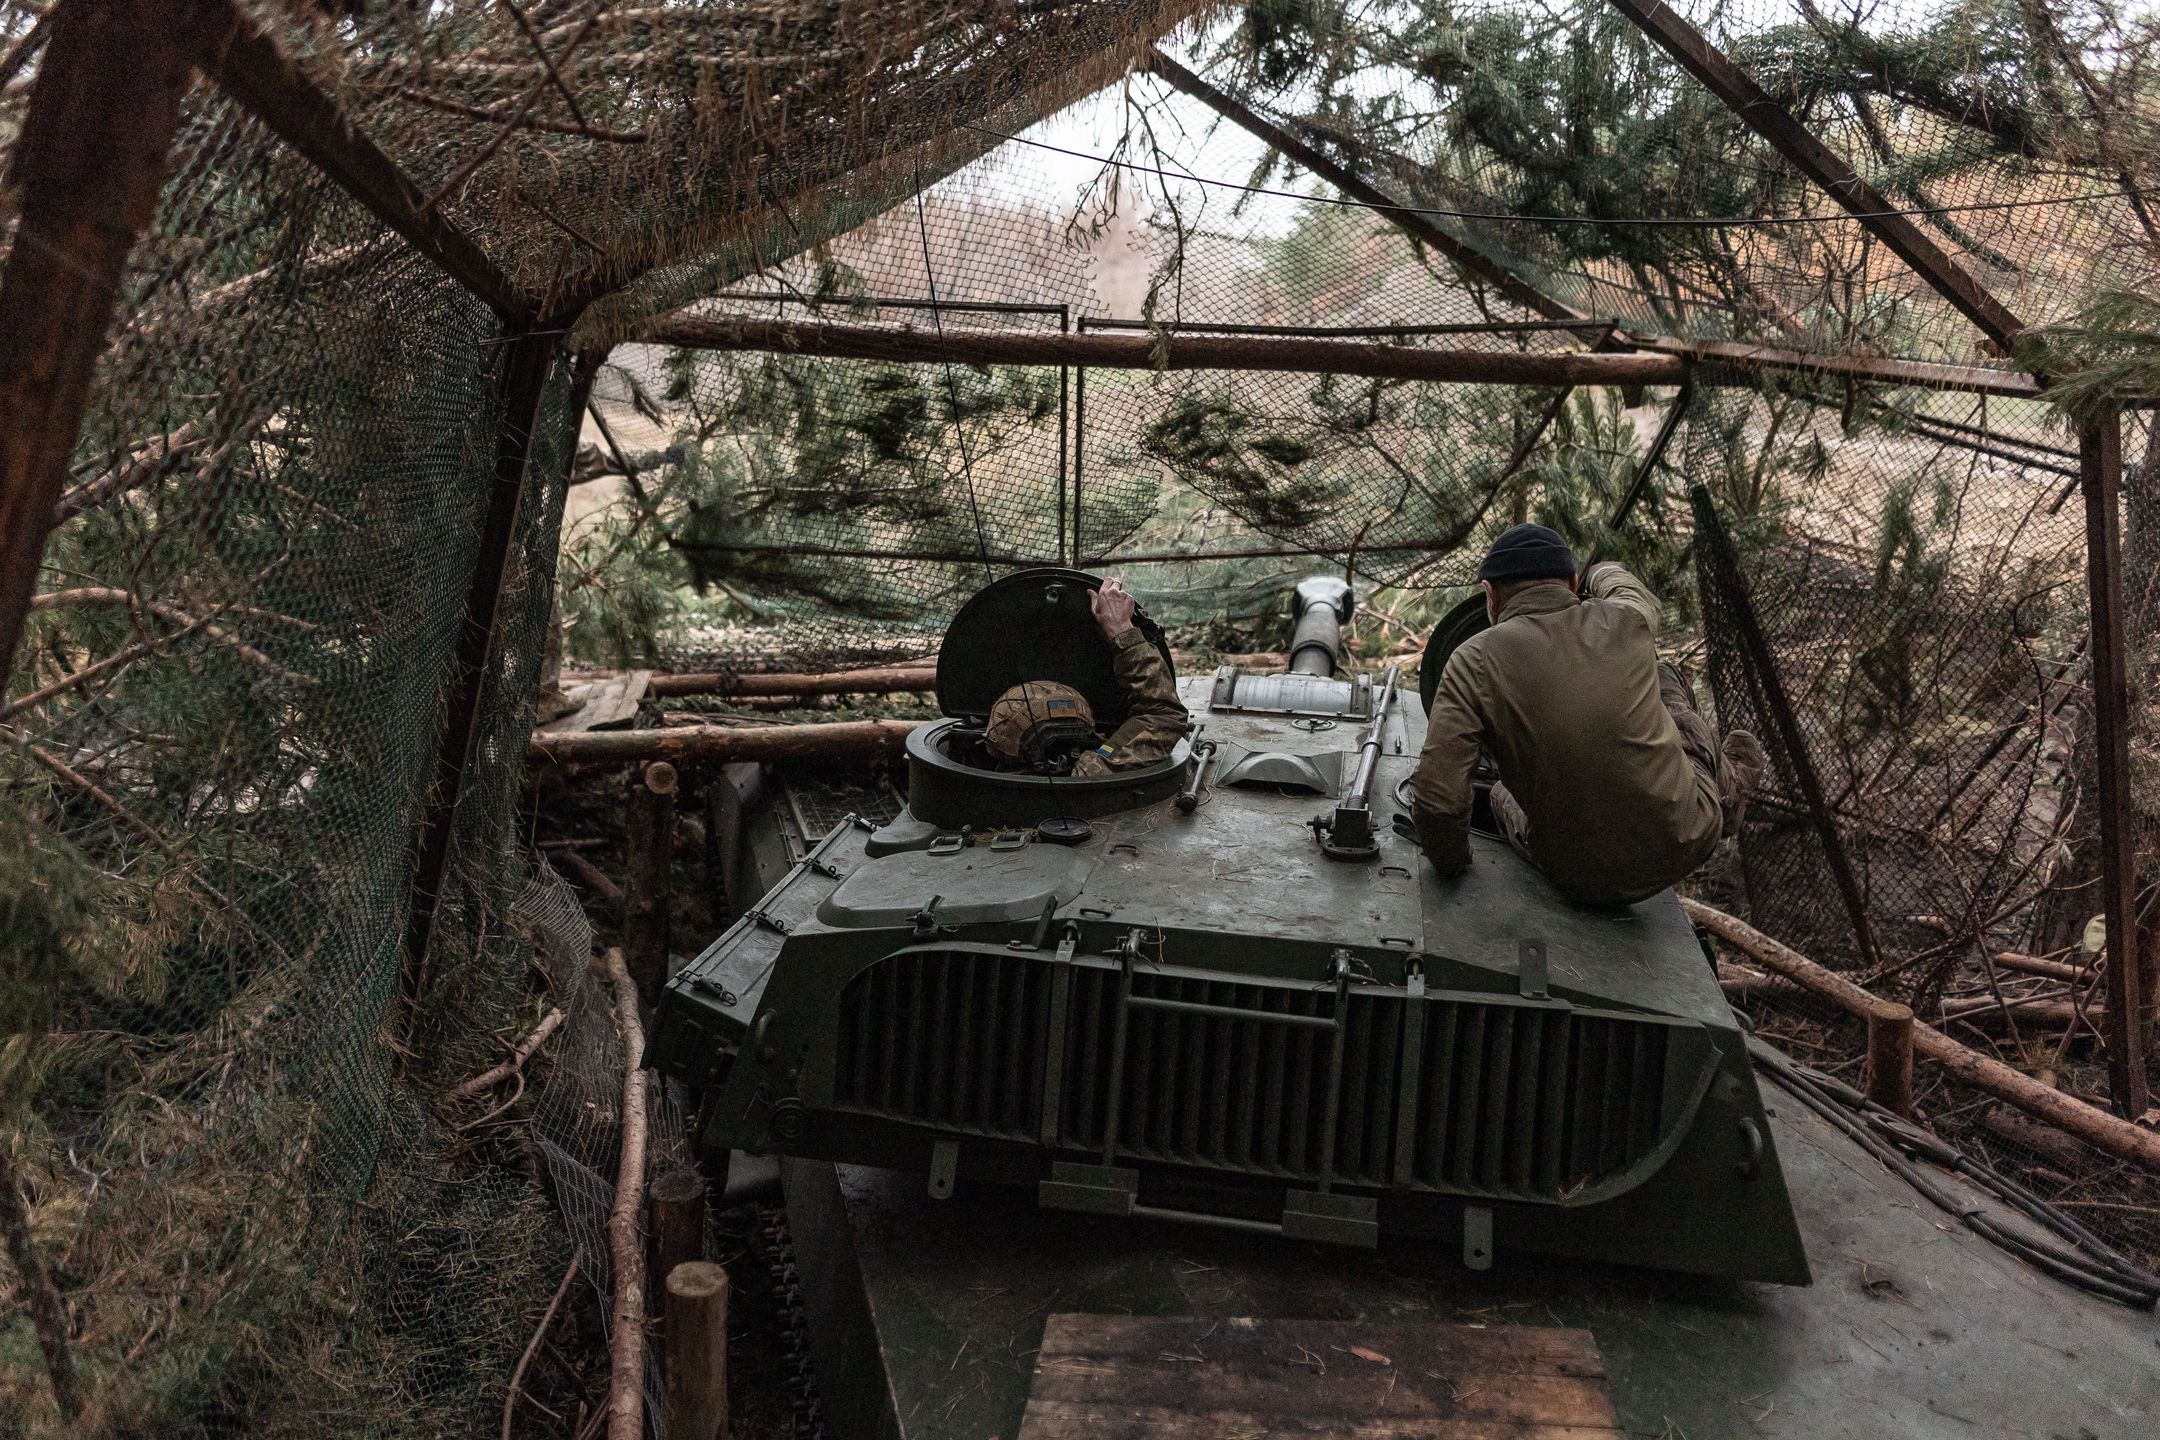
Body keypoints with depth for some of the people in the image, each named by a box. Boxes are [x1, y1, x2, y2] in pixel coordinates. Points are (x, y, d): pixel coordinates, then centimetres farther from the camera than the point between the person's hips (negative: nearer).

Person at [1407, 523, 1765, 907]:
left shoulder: (1474, 659, -15)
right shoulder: (1626, 620, -7)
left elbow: (1437, 798, -21)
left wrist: (1450, 862, -1)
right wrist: (1599, 573, 45)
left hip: (1582, 882, -2)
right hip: (1687, 844, 2)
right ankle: (1725, 785, 51)